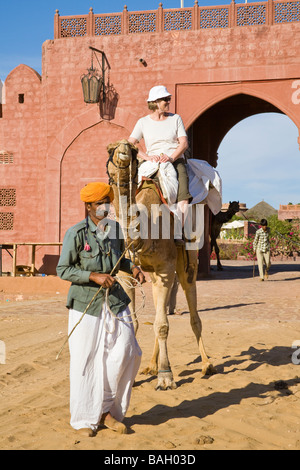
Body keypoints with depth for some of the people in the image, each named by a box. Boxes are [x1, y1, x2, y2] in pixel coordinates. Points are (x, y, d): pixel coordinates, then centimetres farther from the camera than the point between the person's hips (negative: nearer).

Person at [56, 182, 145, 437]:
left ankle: (107, 410, 17)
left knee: (125, 353, -3)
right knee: (85, 360, 1)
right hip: (85, 303, -5)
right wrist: (93, 276, -19)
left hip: (115, 300, 5)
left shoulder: (116, 231, 6)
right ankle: (84, 419, 19)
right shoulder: (76, 234, -10)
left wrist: (133, 267, 3)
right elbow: (63, 269, -8)